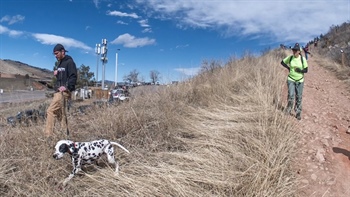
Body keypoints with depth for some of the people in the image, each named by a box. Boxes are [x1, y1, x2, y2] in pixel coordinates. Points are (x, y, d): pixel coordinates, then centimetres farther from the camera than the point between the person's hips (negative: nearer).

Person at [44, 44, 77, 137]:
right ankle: (65, 133, 18)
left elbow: (73, 77, -15)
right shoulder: (58, 63, 20)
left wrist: (67, 87, -25)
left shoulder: (69, 62, -7)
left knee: (50, 111, -15)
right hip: (58, 91, 10)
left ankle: (49, 135, -11)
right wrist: (55, 73, 5)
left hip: (64, 91, -10)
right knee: (60, 114, 11)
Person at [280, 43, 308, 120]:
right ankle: (288, 109, 10)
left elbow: (306, 70, -4)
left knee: (299, 97, 7)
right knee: (291, 95, -14)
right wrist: (288, 68, 0)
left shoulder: (303, 59, -7)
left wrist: (300, 70, -23)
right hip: (291, 80, 0)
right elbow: (282, 62, 12)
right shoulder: (290, 58, -4)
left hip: (300, 81, 0)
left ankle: (298, 113, 21)